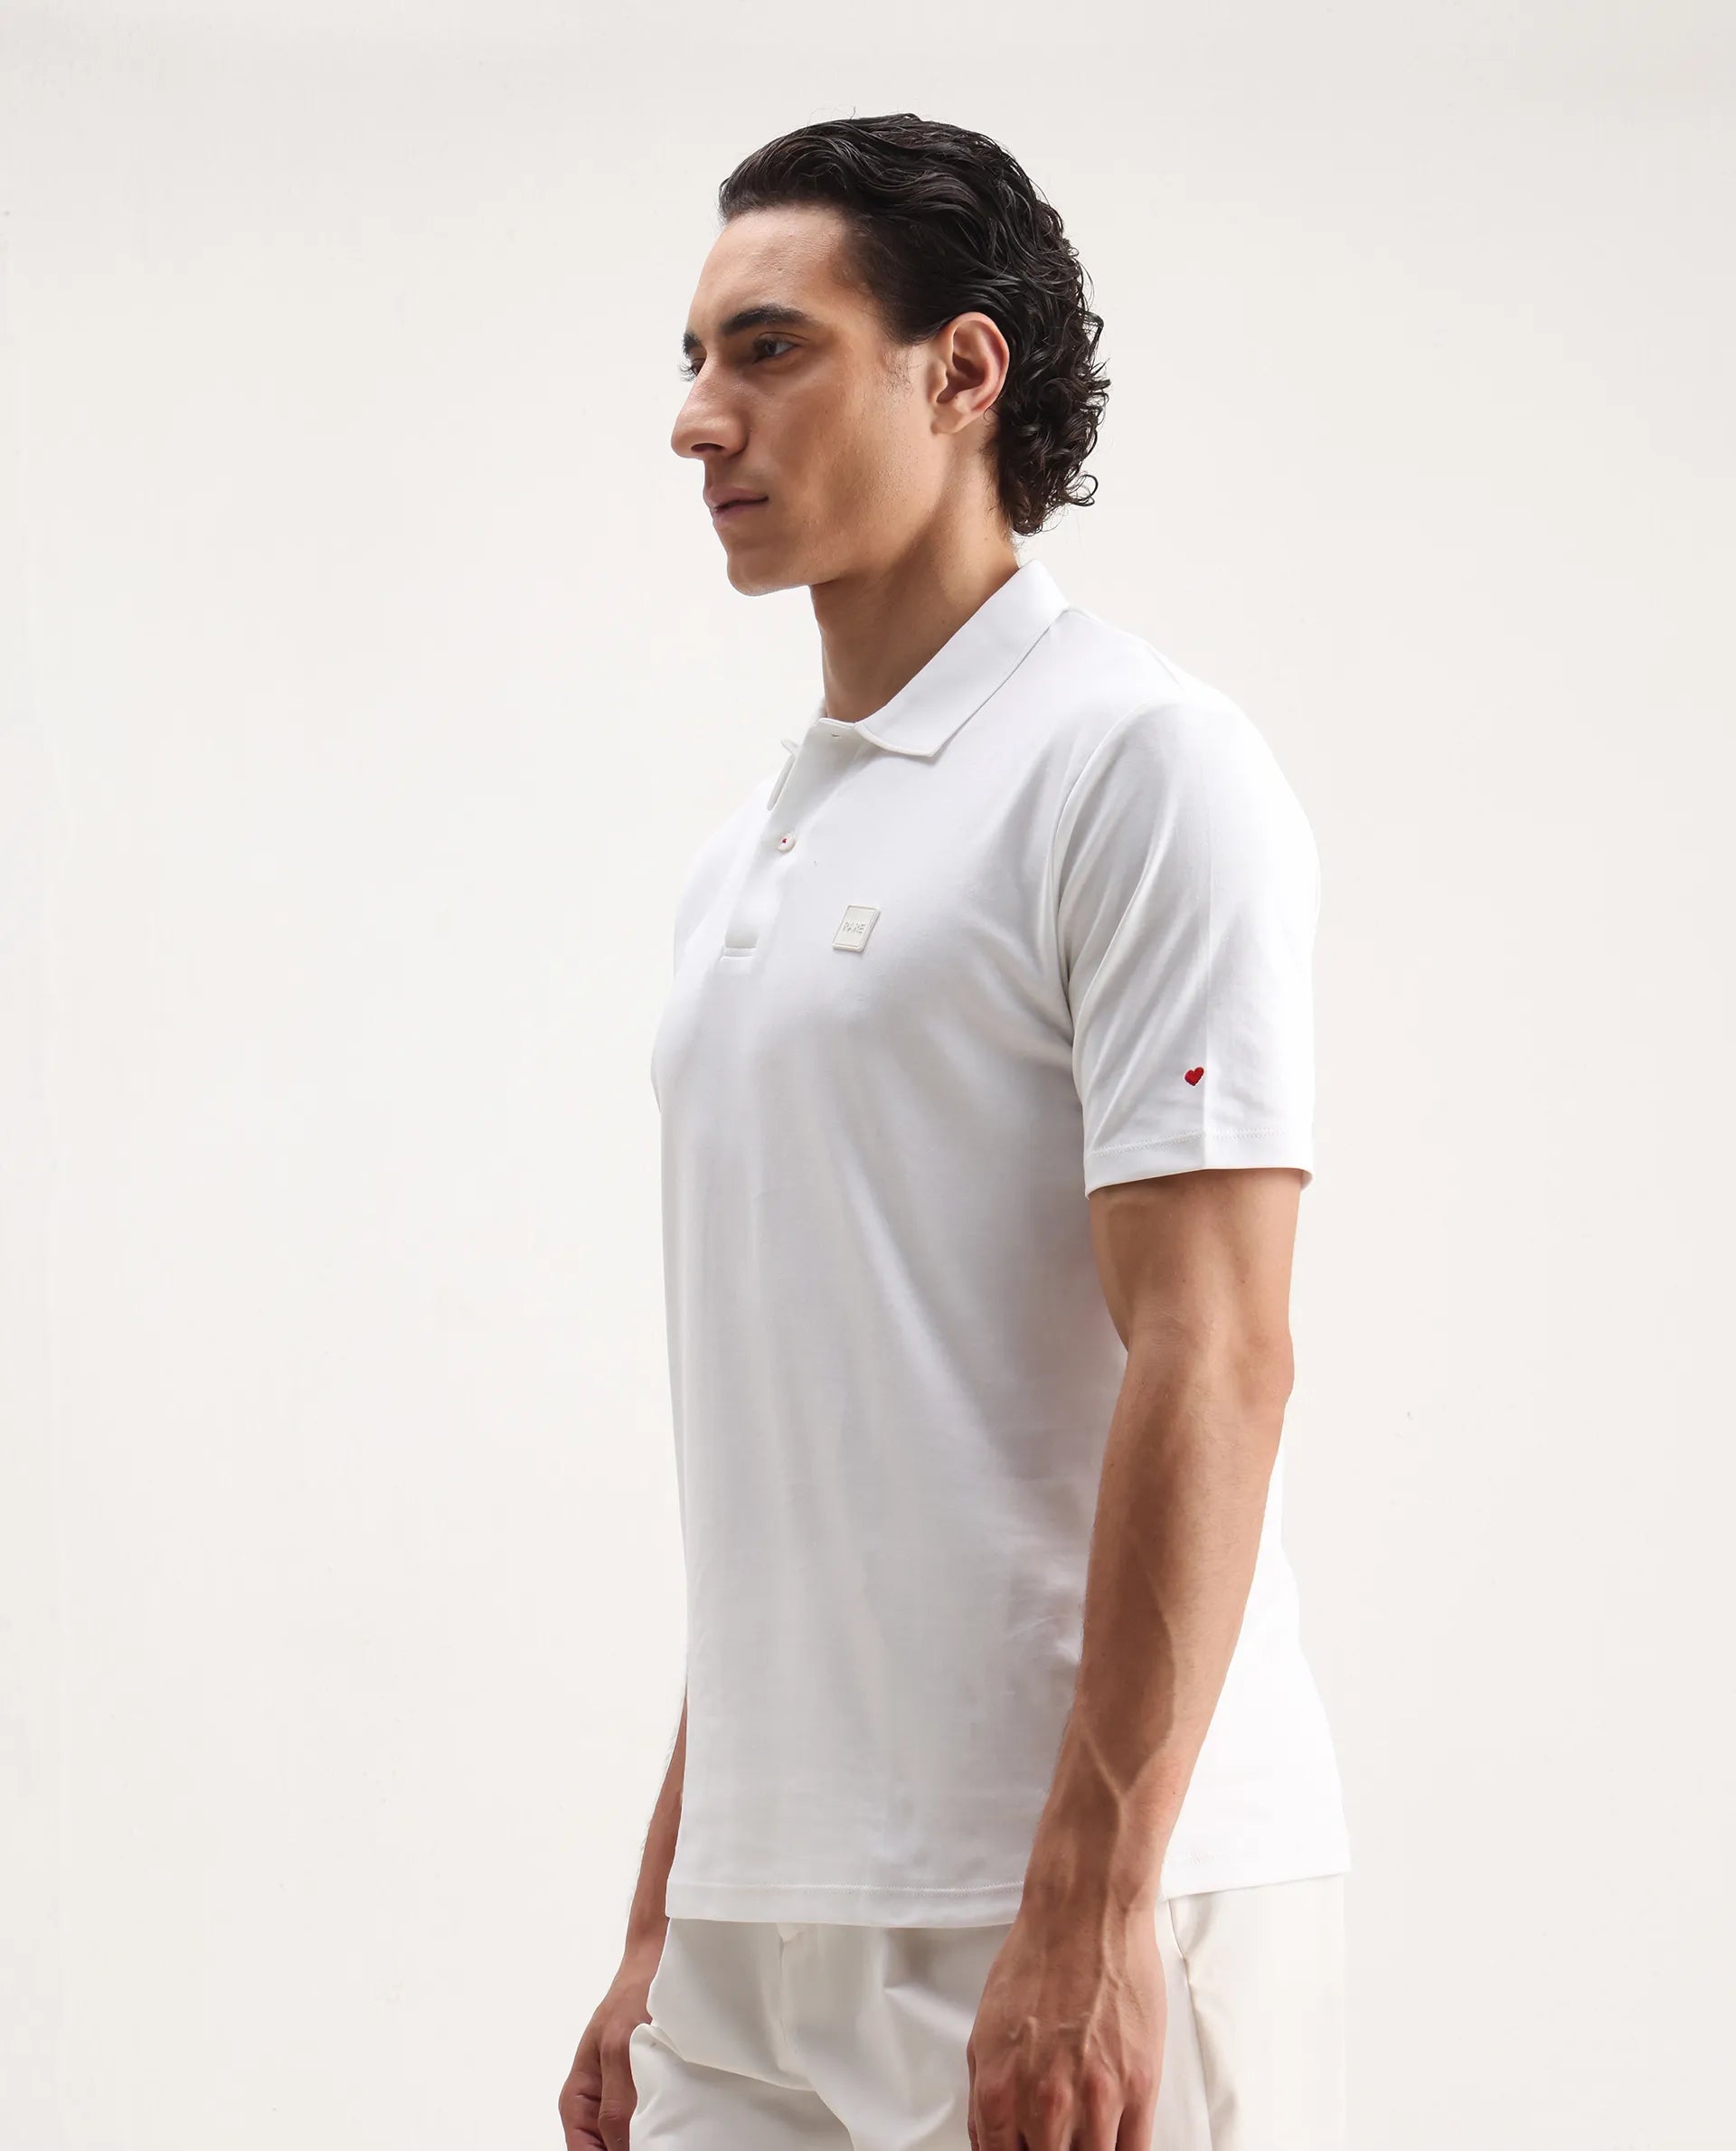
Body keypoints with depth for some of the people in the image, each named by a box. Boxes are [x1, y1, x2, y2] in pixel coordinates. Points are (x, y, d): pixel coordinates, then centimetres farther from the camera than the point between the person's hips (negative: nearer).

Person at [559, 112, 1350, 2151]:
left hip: (1087, 1911, -7)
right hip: (771, 1926, 7)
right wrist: (663, 1927, 18)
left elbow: (1211, 1361, -15)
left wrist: (1090, 1914, -21)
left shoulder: (1136, 765, -7)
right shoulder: (745, 858, 18)